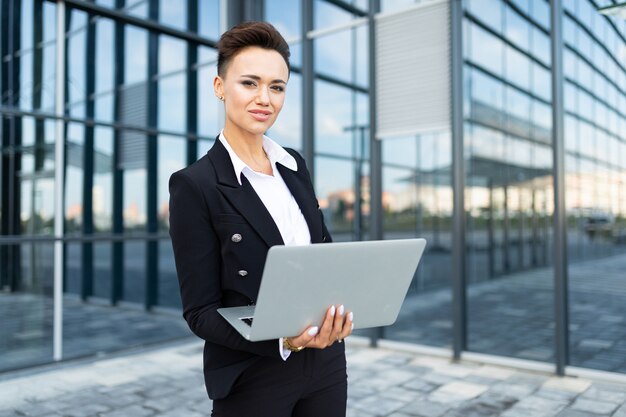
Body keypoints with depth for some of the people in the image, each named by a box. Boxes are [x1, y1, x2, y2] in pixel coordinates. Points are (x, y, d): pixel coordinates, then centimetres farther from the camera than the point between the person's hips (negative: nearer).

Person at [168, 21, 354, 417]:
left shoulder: (295, 165, 3)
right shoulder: (194, 185, -13)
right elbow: (200, 311, -13)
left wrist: (340, 304, -11)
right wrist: (284, 339, -27)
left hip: (326, 363, 5)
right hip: (252, 379, -5)